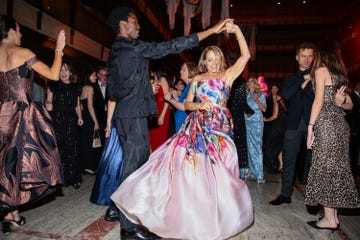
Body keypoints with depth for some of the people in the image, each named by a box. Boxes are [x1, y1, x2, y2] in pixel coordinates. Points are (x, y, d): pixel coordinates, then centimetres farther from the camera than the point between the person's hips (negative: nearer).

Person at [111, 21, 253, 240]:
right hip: (196, 128, 1)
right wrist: (199, 106, -11)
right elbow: (187, 104, 10)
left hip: (219, 129, -1)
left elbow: (246, 56, -2)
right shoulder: (197, 79, 11)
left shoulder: (228, 75, 6)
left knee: (215, 170, 2)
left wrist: (237, 31, -7)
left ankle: (216, 214, 20)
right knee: (190, 166, -3)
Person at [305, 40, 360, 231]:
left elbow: (319, 101, -11)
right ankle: (334, 216, 16)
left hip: (326, 124, -8)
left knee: (324, 169, -3)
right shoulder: (340, 74, 20)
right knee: (337, 169, 9)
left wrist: (310, 126, -11)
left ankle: (329, 219, 2)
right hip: (340, 123, 8)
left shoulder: (321, 70, -3)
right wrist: (338, 103, 2)